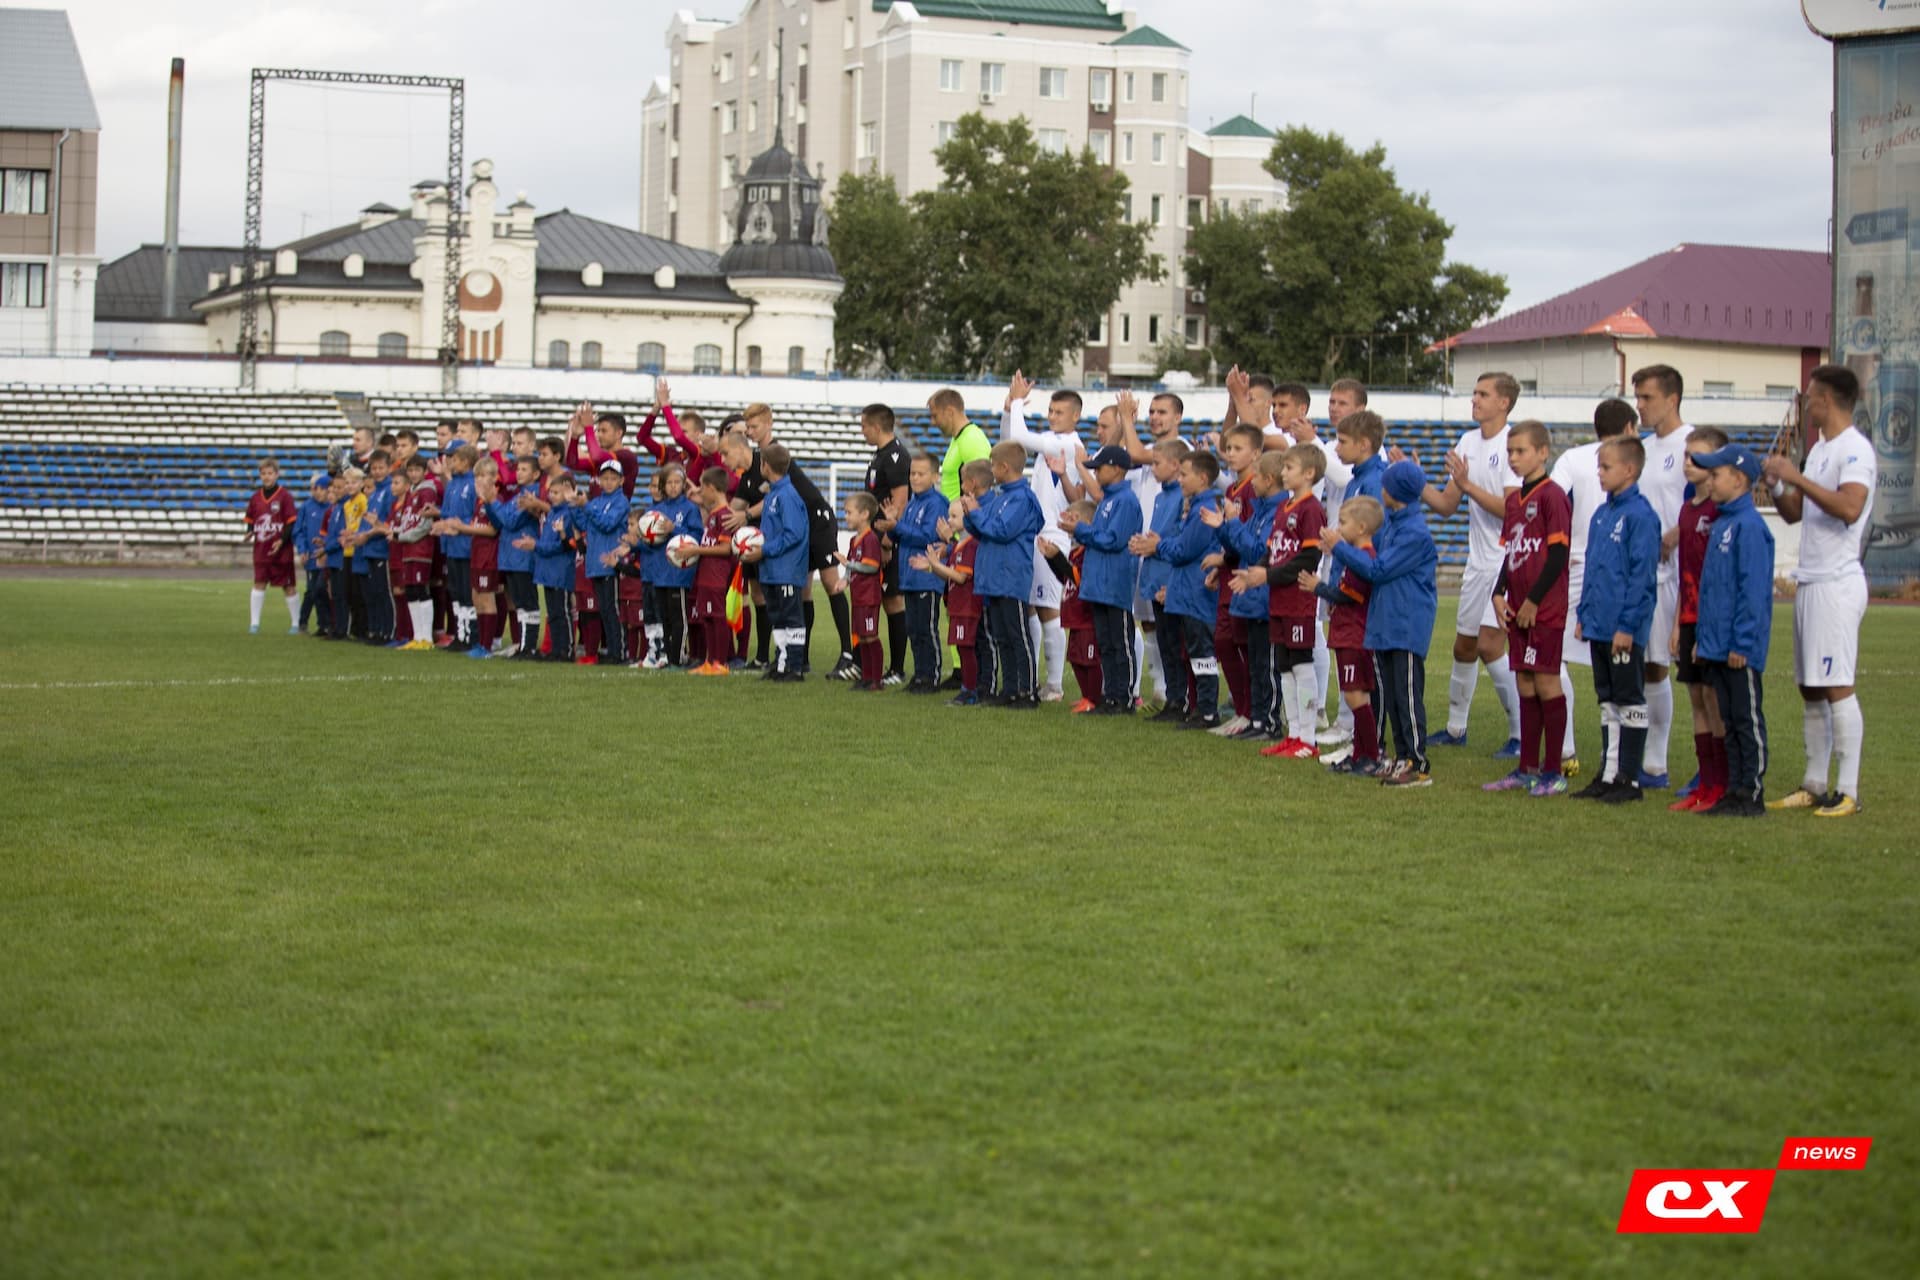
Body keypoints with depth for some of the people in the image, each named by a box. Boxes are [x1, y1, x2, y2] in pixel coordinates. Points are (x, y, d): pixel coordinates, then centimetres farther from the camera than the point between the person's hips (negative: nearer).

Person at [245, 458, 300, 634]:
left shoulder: (285, 496, -7)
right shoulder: (255, 497, 7)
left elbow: (292, 522, -8)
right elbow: (250, 520, 16)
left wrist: (282, 540, -18)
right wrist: (250, 532, -5)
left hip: (281, 549, -4)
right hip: (261, 549, 4)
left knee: (288, 586, 3)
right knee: (259, 584, 1)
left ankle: (296, 623, 12)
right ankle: (254, 624, 3)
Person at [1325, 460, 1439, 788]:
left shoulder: (1415, 533, -17)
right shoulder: (1391, 524, 11)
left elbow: (1379, 569, -17)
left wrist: (1340, 547, -10)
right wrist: (1340, 547, 8)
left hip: (1408, 624, -9)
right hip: (1384, 622, 9)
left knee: (1408, 694, -7)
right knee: (1392, 696, 12)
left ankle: (1418, 764, -3)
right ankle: (1402, 757, 19)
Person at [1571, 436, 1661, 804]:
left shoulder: (1640, 515, -14)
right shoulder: (1602, 515, 12)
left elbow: (1643, 576, -17)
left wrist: (1627, 625, -18)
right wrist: (1585, 614, 14)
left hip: (1625, 631, -9)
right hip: (1599, 628, 9)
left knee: (1630, 702, 0)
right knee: (1608, 701, 13)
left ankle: (1628, 778, 6)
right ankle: (1609, 774, 19)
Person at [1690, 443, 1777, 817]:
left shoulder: (1749, 526, -14)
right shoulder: (1722, 524, 15)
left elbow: (1754, 589, -18)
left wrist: (1742, 643, -20)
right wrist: (1702, 638, 18)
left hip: (1739, 649, -9)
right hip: (1716, 646, 9)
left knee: (1748, 720, -2)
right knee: (1730, 721, 12)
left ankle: (1753, 795, 2)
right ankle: (1735, 792, 16)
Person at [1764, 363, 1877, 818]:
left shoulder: (1855, 449, -12)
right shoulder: (1819, 450, 17)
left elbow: (1850, 508, -28)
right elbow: (1793, 513, 23)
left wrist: (1798, 478, -23)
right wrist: (1776, 484, 5)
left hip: (1837, 583, -9)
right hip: (1809, 582, 9)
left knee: (1836, 687, -9)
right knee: (1810, 688, 11)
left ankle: (1848, 792, -6)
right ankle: (1814, 784, 18)